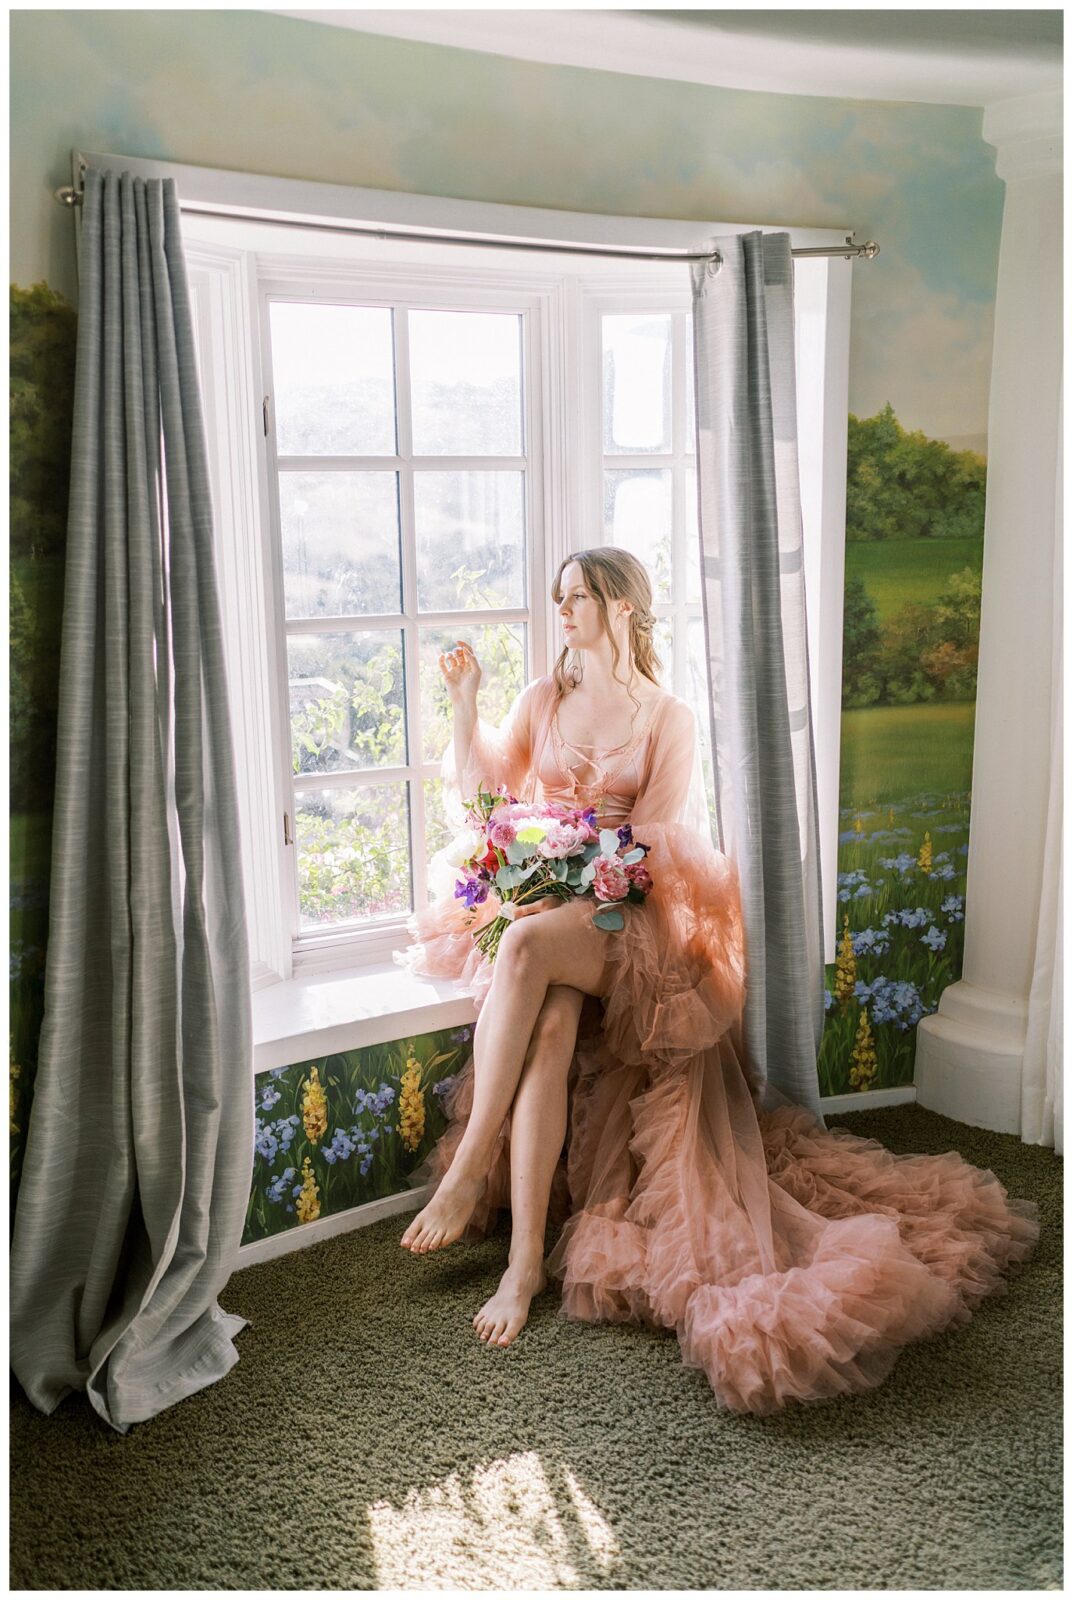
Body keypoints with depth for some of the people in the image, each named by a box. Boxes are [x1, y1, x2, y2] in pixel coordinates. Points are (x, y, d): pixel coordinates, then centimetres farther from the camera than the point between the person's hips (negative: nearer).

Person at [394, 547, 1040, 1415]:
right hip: (539, 904, 3)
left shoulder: (670, 720, 4)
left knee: (528, 944, -36)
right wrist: (466, 700, -1)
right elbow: (483, 792, 7)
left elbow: (652, 846, -3)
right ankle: (527, 1259, -29)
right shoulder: (542, 699, 15)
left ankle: (467, 1172, -30)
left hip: (626, 921, -3)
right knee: (549, 1027, -29)